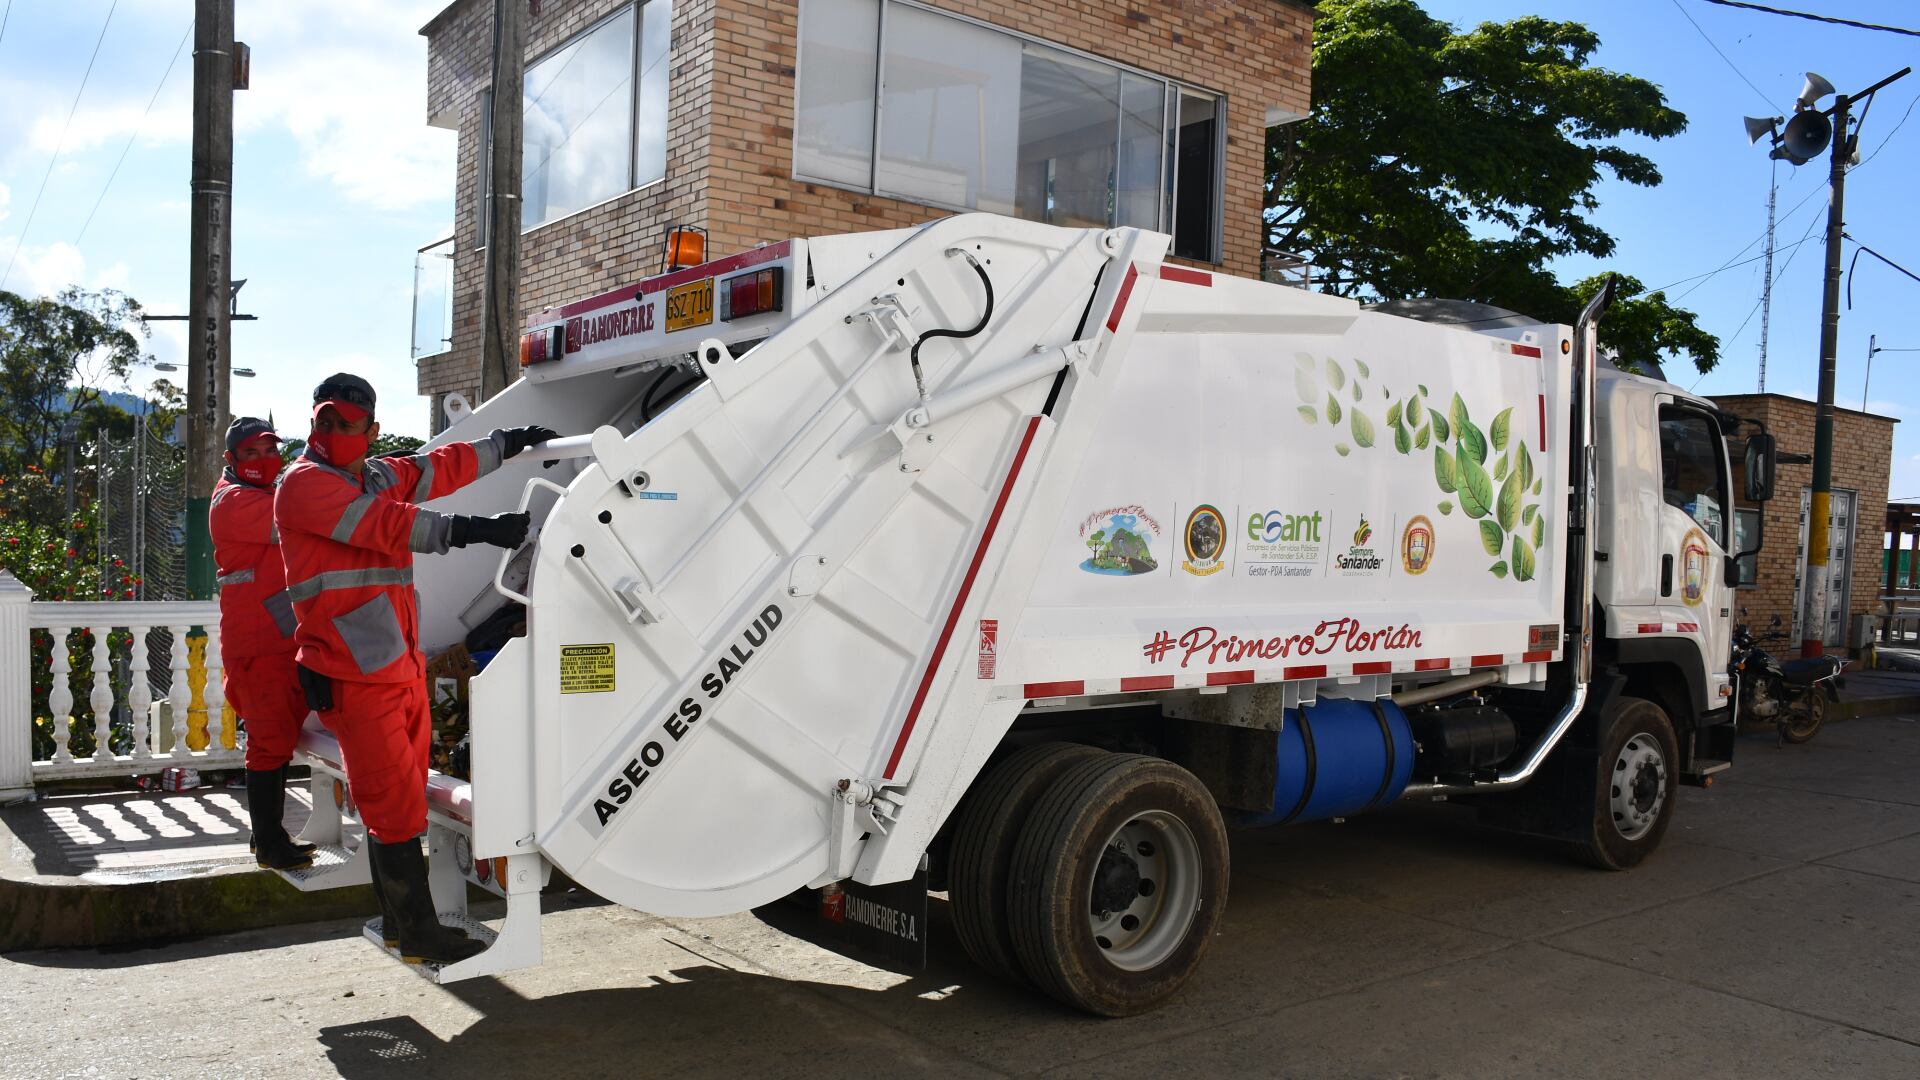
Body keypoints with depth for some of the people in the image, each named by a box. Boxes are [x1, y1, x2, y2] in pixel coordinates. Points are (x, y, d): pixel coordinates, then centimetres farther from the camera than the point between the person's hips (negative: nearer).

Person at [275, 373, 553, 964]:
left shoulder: (379, 477, 18)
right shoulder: (305, 483, -6)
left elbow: (443, 467, 29)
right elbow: (388, 524, -18)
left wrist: (510, 443, 33)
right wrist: (474, 529, -24)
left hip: (401, 667, 8)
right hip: (355, 676, -8)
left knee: (398, 798, 13)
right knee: (394, 802, -7)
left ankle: (399, 922, 22)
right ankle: (419, 935, 1)